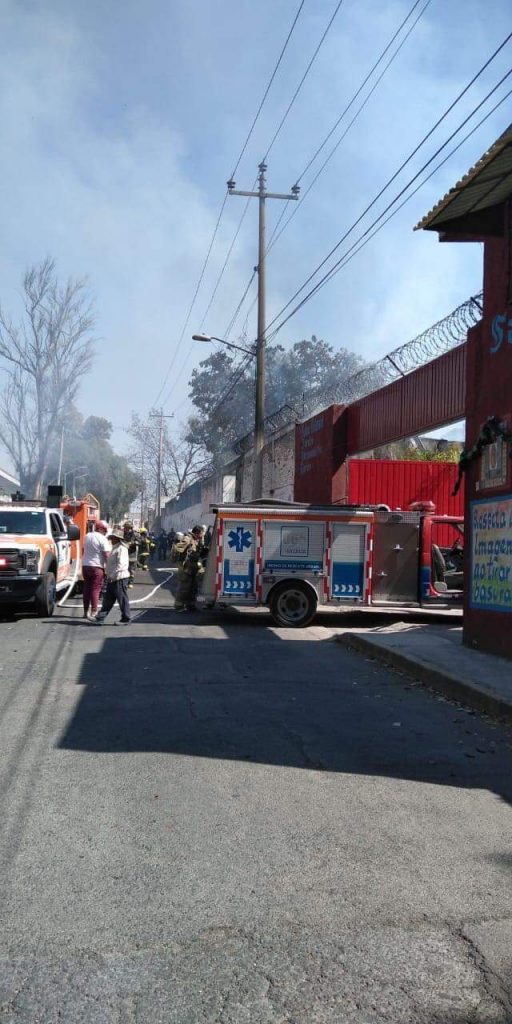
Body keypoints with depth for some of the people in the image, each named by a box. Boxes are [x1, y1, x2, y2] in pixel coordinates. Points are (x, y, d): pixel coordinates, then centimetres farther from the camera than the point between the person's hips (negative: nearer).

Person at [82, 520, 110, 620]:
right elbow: (107, 555, -16)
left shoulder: (87, 536, 11)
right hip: (97, 567, -7)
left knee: (86, 589, 12)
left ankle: (86, 612, 16)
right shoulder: (102, 539, -12)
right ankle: (93, 612, -5)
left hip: (85, 565, 7)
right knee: (95, 589, -3)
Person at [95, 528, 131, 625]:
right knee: (108, 599, 10)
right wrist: (108, 574, 16)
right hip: (112, 579, 10)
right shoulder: (115, 548, 18)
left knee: (122, 599, -1)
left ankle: (126, 619, 7)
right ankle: (100, 618, 12)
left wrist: (112, 575, -20)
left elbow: (121, 564, -20)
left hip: (120, 578, -10)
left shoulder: (121, 548, -13)